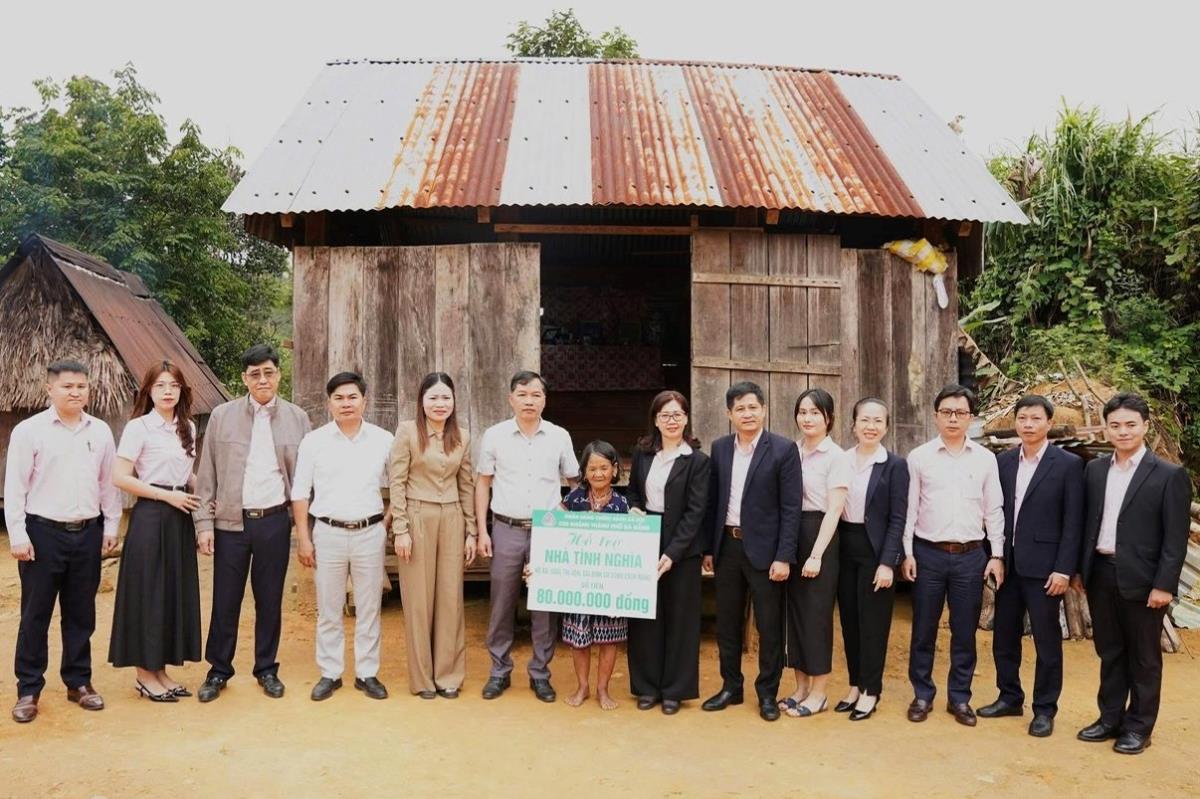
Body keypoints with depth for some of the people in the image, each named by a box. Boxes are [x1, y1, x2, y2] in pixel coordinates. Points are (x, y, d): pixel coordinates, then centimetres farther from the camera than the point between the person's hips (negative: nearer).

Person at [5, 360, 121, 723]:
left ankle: (78, 682, 24)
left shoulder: (100, 431, 6)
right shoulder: (28, 430, -5)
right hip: (44, 532, -3)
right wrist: (17, 535, -9)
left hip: (88, 533, 3)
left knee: (81, 614, 12)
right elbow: (14, 487, -5)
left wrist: (111, 525, 8)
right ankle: (28, 690, 16)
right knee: (35, 615, 5)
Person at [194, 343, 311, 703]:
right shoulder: (222, 416, 2)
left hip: (274, 521, 0)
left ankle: (267, 670, 25)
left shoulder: (297, 418, 3)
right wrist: (204, 523, -2)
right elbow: (206, 474, 3)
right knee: (225, 600, 7)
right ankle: (218, 671, 23)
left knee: (270, 600, 10)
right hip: (230, 522, 0)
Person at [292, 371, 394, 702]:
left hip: (370, 532, 0)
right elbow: (300, 492, 3)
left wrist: (387, 522, 1)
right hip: (328, 533, 0)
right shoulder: (314, 441, 0)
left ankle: (367, 674, 19)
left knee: (369, 609, 7)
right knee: (328, 610, 8)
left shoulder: (384, 440, 1)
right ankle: (329, 674, 21)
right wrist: (303, 538, -1)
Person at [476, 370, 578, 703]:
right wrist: (482, 531, 1)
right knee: (502, 604, 6)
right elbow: (483, 483, 6)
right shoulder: (494, 435, 0)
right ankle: (499, 671, 21)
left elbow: (575, 482, 10)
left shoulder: (559, 436, 2)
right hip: (507, 530, 0)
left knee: (545, 604, 6)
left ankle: (540, 673, 19)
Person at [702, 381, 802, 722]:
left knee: (769, 627, 6)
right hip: (727, 546, 4)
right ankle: (731, 687, 30)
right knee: (726, 623, 14)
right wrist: (708, 548, 8)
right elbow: (712, 500, 9)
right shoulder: (719, 448, 6)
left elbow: (791, 507, -10)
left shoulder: (783, 450, -8)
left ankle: (767, 694, 22)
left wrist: (783, 557, -14)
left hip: (764, 549, -4)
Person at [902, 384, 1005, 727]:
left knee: (965, 631, 9)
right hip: (928, 553, -1)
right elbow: (910, 508, 1)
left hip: (971, 555, 1)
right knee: (923, 629, 8)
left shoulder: (985, 459, 3)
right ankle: (922, 694, 22)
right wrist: (907, 552, -2)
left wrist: (997, 555, 2)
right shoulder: (919, 457, -1)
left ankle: (959, 698, 23)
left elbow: (994, 510, 6)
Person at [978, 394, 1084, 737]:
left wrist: (1063, 569, -13)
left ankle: (1045, 709, 19)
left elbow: (1073, 522, -8)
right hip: (1007, 564, 4)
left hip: (1043, 567, -4)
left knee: (1047, 641, 6)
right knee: (1004, 637, 13)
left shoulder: (1068, 464, -6)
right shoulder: (1003, 461, 7)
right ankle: (1009, 698, 29)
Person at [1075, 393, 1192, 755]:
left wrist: (1164, 585, -13)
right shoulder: (1094, 470, 7)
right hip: (1100, 574, 4)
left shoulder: (1169, 475, -6)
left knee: (1143, 657, 9)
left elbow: (1175, 537, -9)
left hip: (1141, 579, -4)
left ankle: (1139, 727, 21)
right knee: (1109, 652, 15)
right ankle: (1111, 718, 27)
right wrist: (1080, 569, 7)